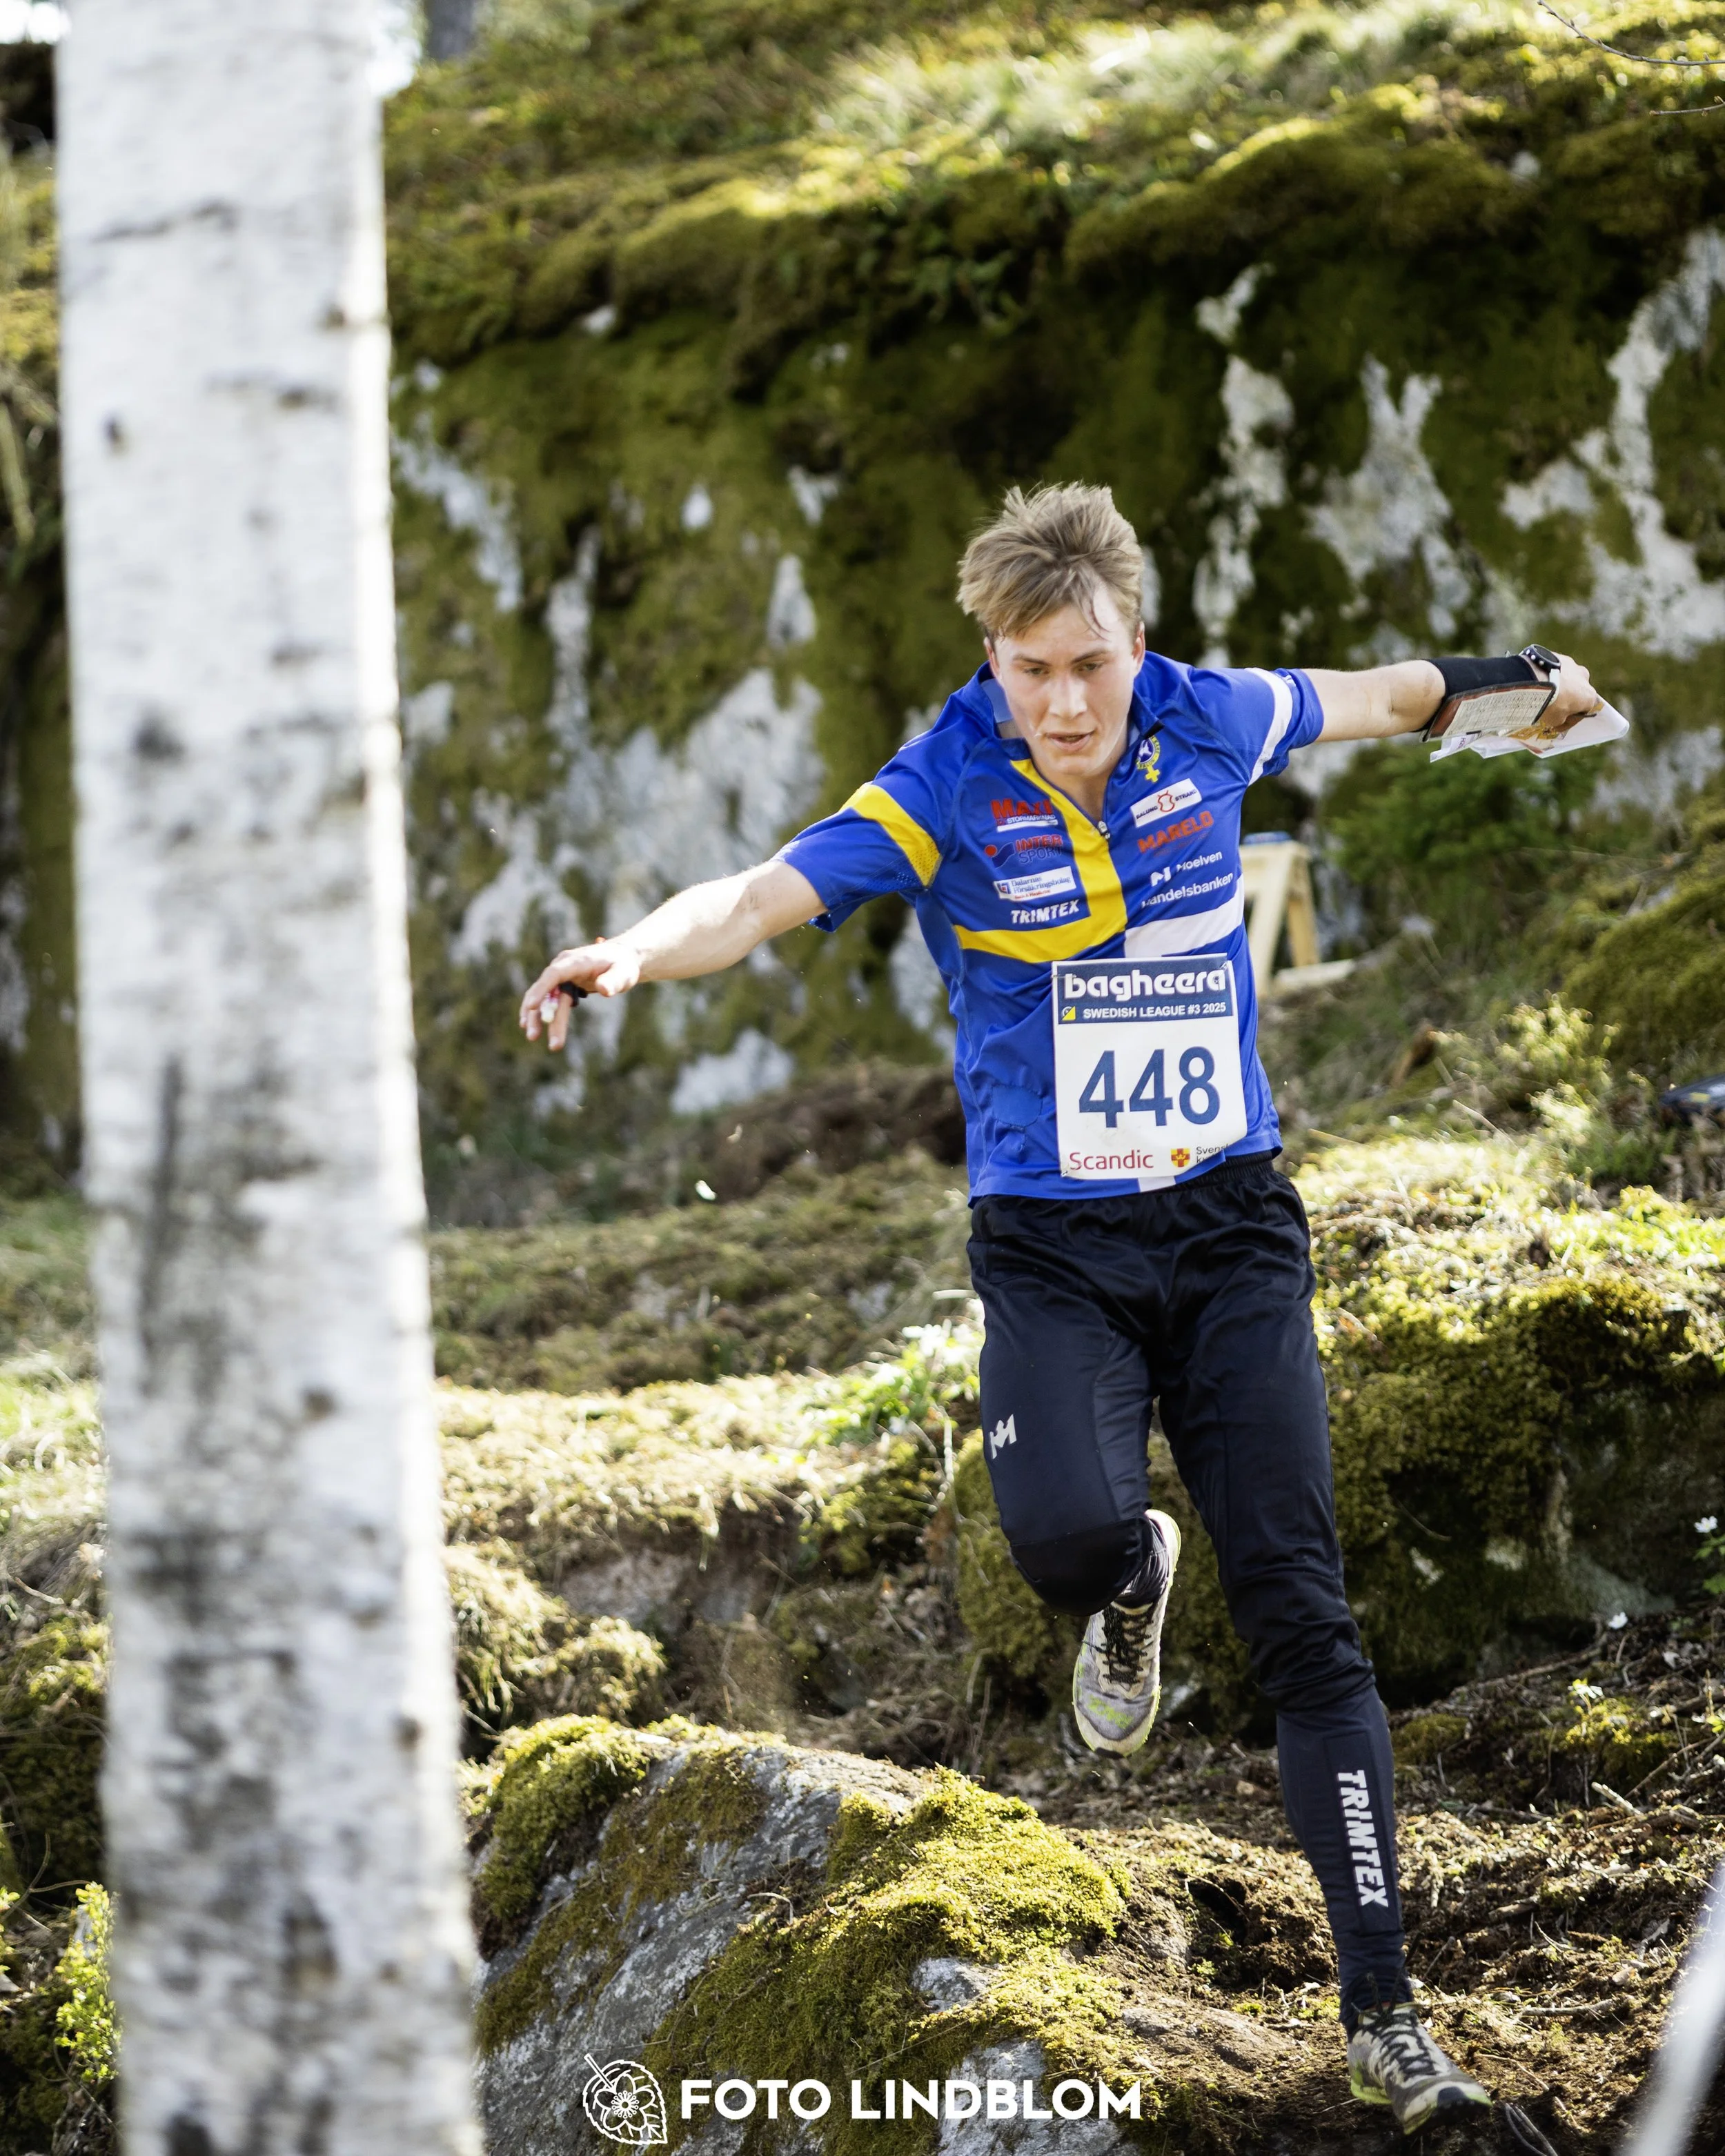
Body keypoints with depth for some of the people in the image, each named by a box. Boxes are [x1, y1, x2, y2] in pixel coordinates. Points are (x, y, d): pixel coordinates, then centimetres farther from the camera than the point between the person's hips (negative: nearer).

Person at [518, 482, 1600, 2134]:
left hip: (1234, 1224, 2)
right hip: (1050, 1246, -2)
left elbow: (1370, 700, 19)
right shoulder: (947, 792, -11)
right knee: (1064, 1533, -29)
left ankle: (1381, 2013, 3)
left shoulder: (1206, 722, -2)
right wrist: (633, 952, -42)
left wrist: (1515, 677, 30)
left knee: (1304, 1625, -4)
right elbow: (761, 898, -24)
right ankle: (1131, 1588, 12)